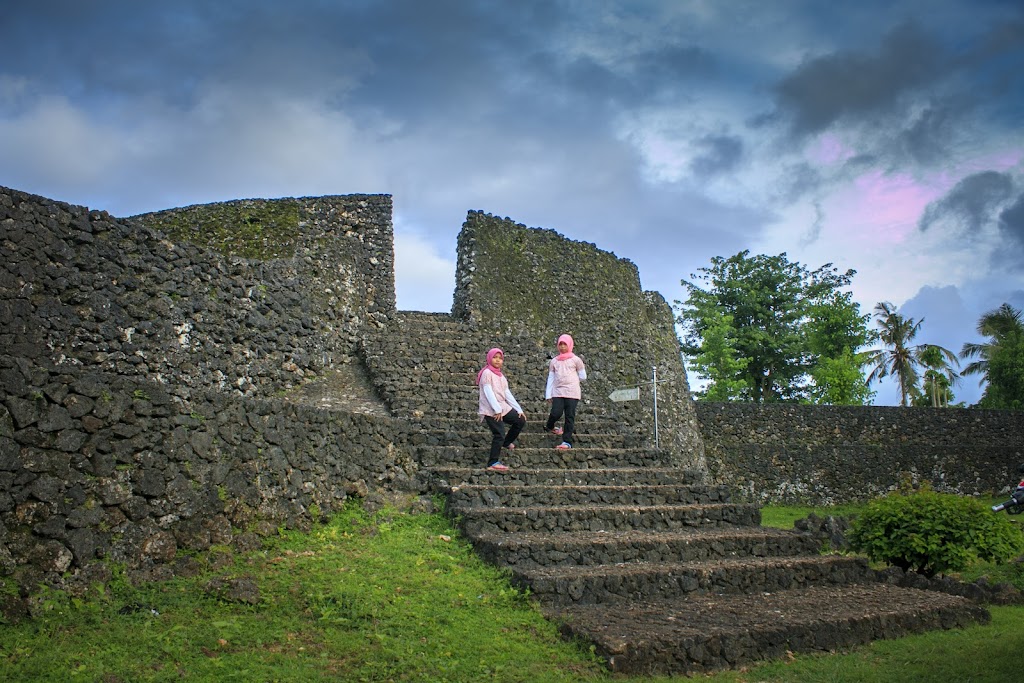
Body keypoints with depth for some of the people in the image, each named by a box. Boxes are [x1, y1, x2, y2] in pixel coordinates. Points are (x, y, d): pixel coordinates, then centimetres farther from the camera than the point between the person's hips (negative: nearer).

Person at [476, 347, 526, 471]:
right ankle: (492, 463, -5)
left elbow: (507, 394, 14)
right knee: (499, 435, -13)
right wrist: (497, 410, -22)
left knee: (521, 421, 8)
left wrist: (519, 410, 7)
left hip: (503, 407, 8)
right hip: (491, 410, -8)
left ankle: (506, 442, 26)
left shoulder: (501, 376, 17)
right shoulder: (487, 373, -8)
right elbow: (488, 392, -16)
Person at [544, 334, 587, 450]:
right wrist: (548, 394, 6)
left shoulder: (575, 360, 6)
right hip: (557, 392, 1)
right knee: (556, 413, -11)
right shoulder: (554, 361, 13)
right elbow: (550, 378, 11)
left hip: (572, 392, -1)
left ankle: (567, 441, -2)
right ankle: (550, 427, 23)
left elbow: (583, 376, 11)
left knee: (570, 416, -5)